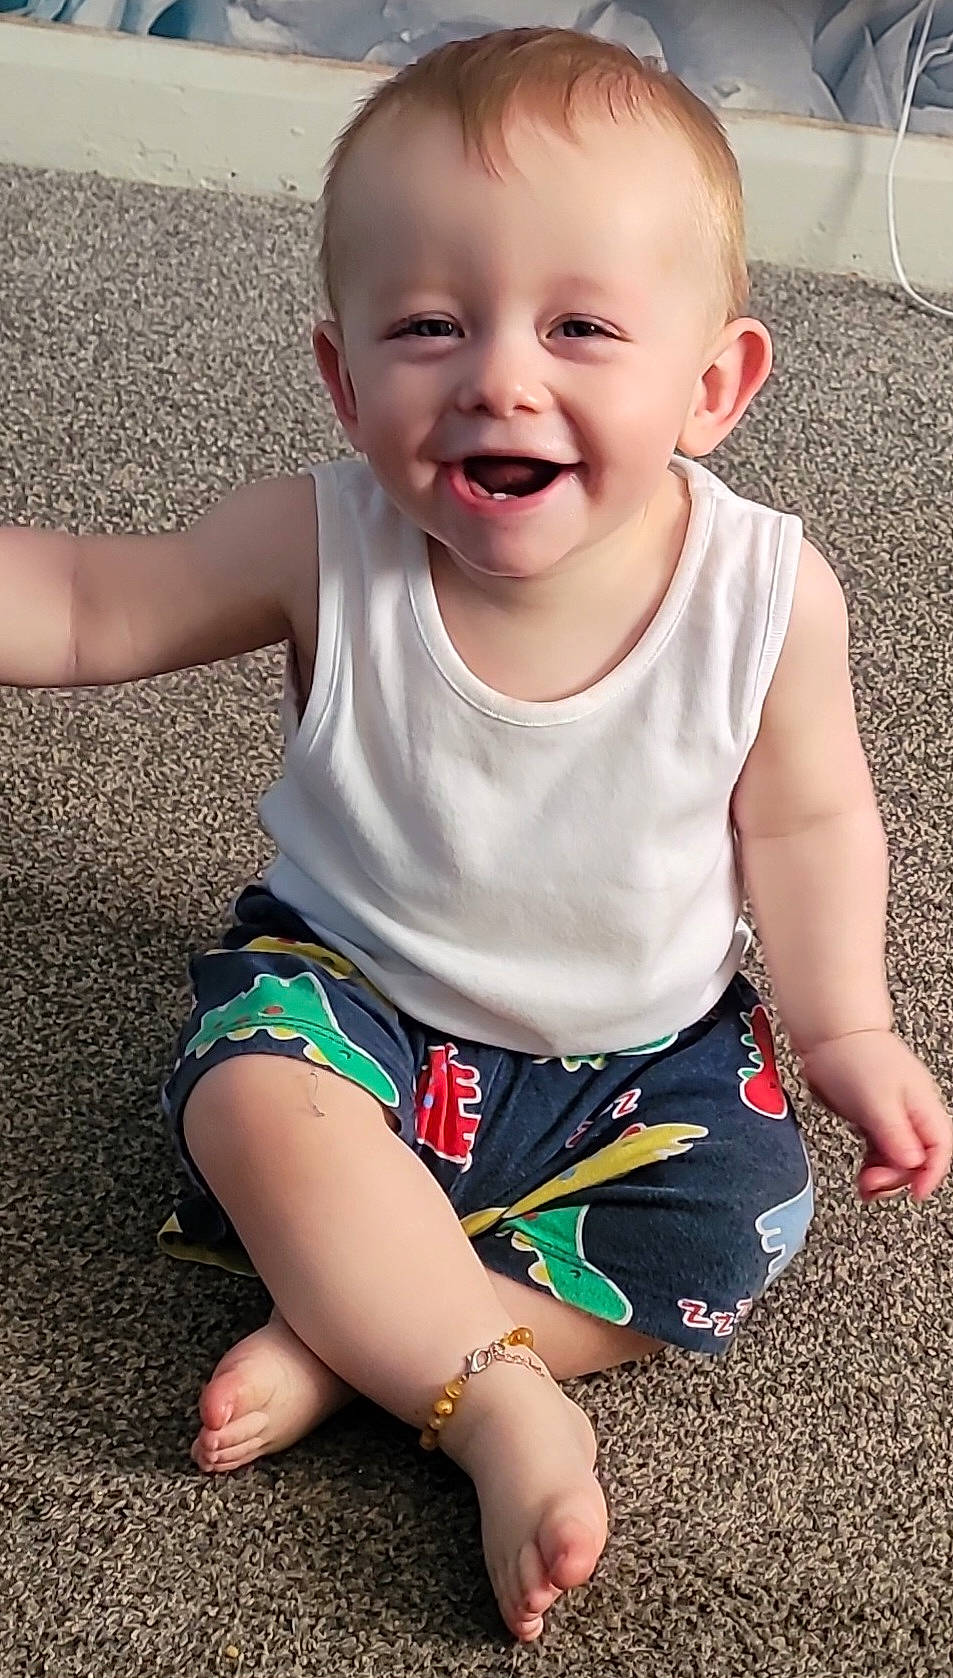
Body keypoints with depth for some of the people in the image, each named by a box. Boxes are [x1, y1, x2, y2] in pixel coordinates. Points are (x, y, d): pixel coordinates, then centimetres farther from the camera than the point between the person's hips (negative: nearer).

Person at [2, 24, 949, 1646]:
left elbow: (805, 817, -4)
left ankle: (351, 1337, -14)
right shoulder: (323, 548, -23)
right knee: (250, 1101, -27)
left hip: (644, 1049, 1)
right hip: (351, 988, -1)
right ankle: (507, 1404, -20)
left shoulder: (769, 594, -21)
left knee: (733, 1226, -18)